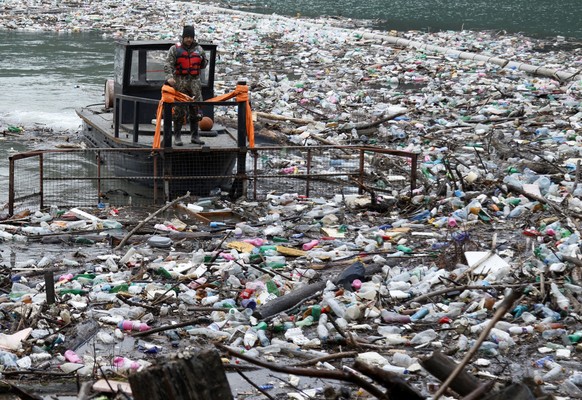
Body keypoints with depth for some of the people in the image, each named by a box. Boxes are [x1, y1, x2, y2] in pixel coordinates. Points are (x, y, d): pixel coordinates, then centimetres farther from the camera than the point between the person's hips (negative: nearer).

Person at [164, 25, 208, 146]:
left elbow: (203, 65, 24)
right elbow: (168, 64, -9)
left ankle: (194, 136, 12)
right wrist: (169, 77, -24)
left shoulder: (198, 49, 12)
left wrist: (203, 60, 2)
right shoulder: (175, 49, 1)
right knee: (179, 110, -3)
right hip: (180, 82, -3)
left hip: (195, 82, 3)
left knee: (195, 109, 5)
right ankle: (177, 136, 2)